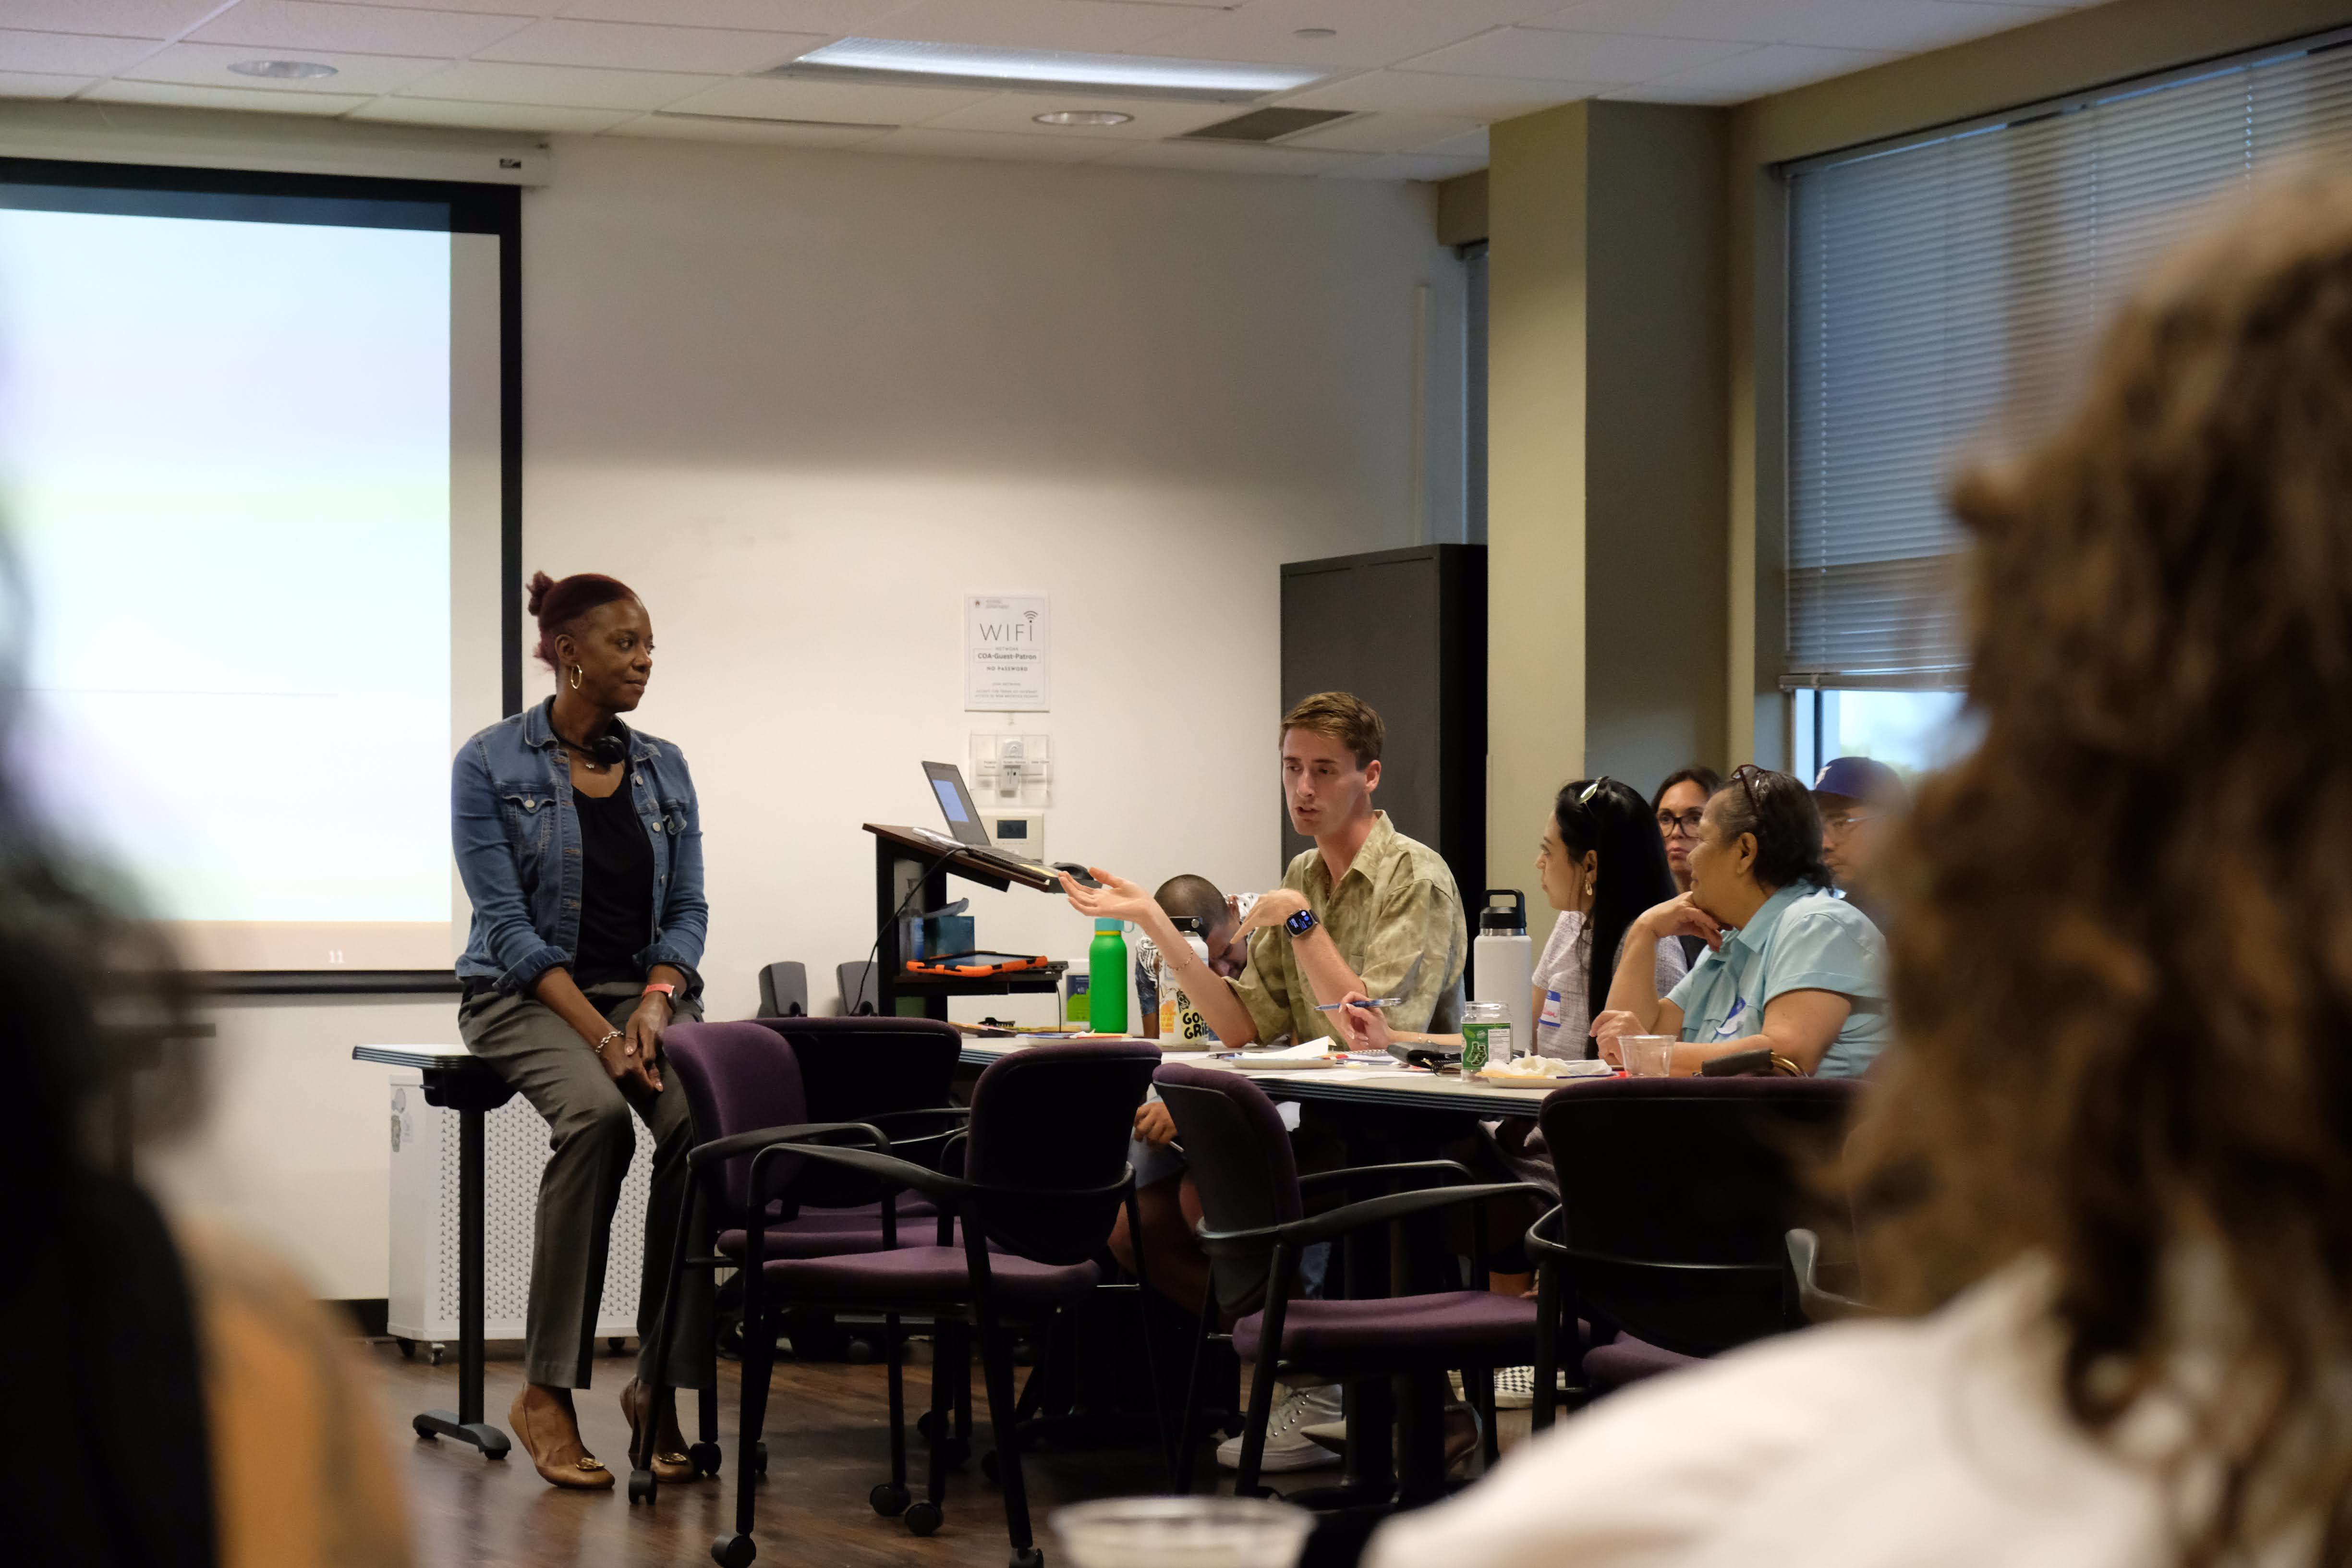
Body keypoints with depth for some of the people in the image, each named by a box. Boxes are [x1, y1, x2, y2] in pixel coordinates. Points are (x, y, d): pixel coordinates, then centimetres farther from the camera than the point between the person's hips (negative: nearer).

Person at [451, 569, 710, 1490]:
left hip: (645, 990, 4)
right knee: (597, 1116, -36)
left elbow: (687, 910, 9)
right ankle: (547, 1392, -29)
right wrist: (599, 1034, -21)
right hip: (525, 994, -4)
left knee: (697, 1122, -30)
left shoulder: (664, 770, 11)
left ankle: (660, 1387, -23)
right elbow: (506, 922, -11)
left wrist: (656, 1003, -13)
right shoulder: (491, 764, -4)